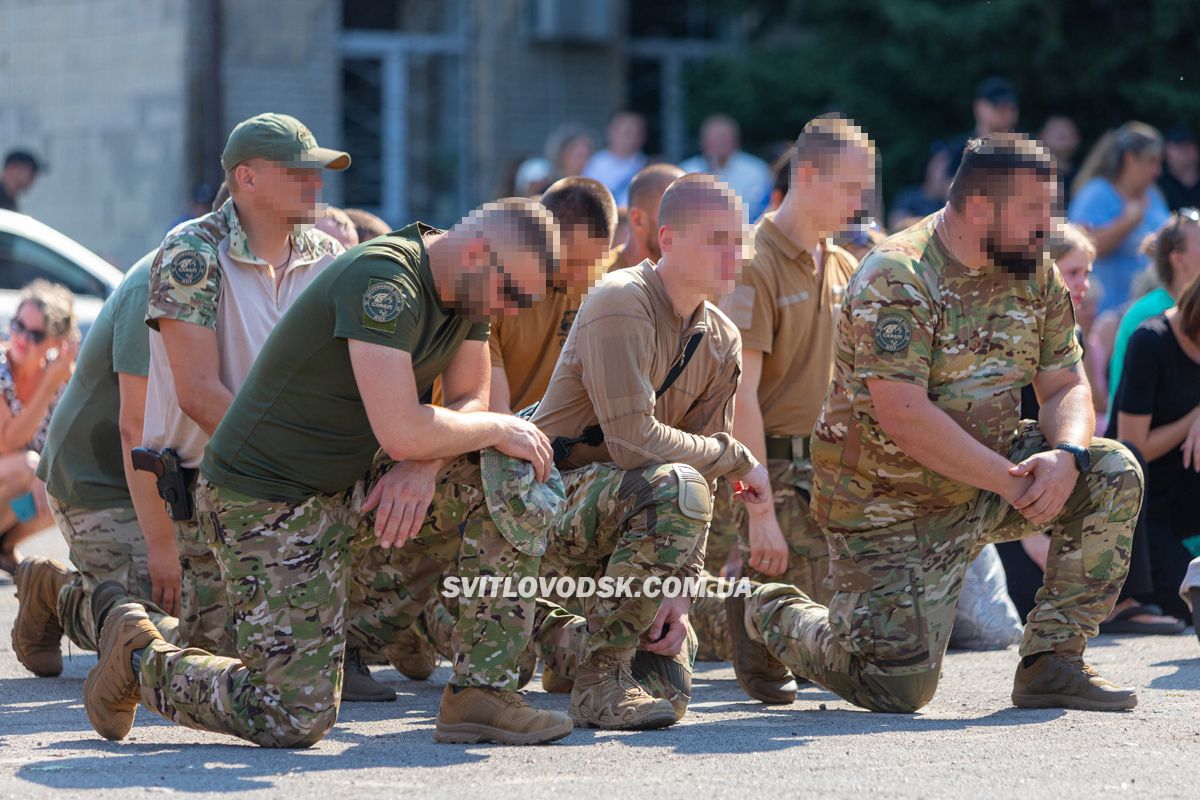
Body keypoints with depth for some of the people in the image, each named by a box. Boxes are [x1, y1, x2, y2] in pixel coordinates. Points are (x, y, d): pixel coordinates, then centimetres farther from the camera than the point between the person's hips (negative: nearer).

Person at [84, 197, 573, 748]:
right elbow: (402, 433, -33)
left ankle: (480, 695, -4)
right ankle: (139, 657, 14)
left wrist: (425, 464, -16)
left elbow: (470, 401, 6)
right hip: (266, 498, -9)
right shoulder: (382, 281, -27)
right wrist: (499, 428, -17)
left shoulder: (471, 287, 2)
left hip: (353, 484, 9)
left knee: (515, 479, -8)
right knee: (295, 719, -12)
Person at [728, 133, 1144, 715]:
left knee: (1112, 475, -14)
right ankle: (769, 616, 17)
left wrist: (1066, 456, -22)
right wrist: (1010, 482, -29)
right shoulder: (896, 279, -22)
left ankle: (1051, 663, -6)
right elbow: (902, 415, -29)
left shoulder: (1036, 276, 1)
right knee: (901, 686, -13)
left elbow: (1067, 388, 2)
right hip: (889, 505, -7)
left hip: (987, 480, 7)